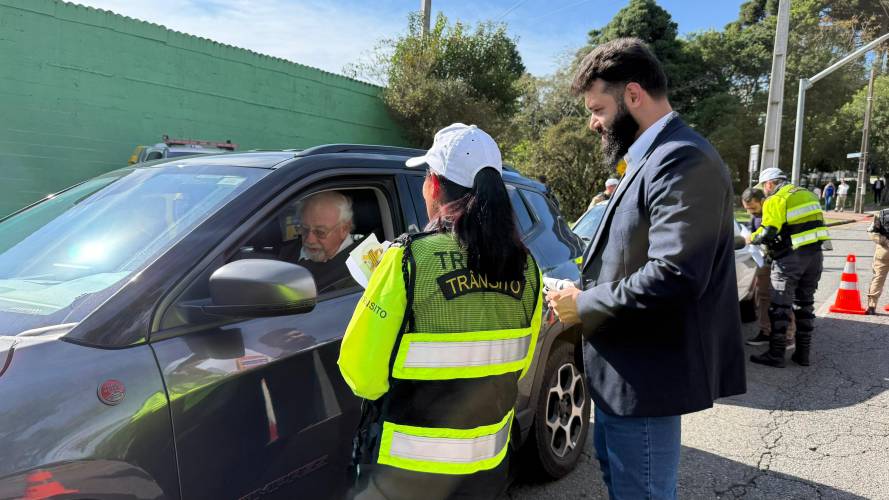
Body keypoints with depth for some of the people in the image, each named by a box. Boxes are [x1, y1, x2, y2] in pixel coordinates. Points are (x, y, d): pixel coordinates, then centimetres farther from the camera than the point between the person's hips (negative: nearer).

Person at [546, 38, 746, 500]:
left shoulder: (683, 161, -21)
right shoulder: (651, 158, 13)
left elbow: (674, 276, -29)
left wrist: (584, 306, -17)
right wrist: (588, 291, 4)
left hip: (646, 375, -10)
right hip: (624, 367, 10)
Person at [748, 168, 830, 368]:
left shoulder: (775, 201, -8)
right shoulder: (807, 194, 18)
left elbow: (768, 232, -17)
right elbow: (817, 223, 20)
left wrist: (752, 238, 1)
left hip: (790, 259, -8)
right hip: (815, 254, 8)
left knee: (780, 306, -1)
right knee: (805, 304, 15)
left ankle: (776, 355, 3)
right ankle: (803, 354, 20)